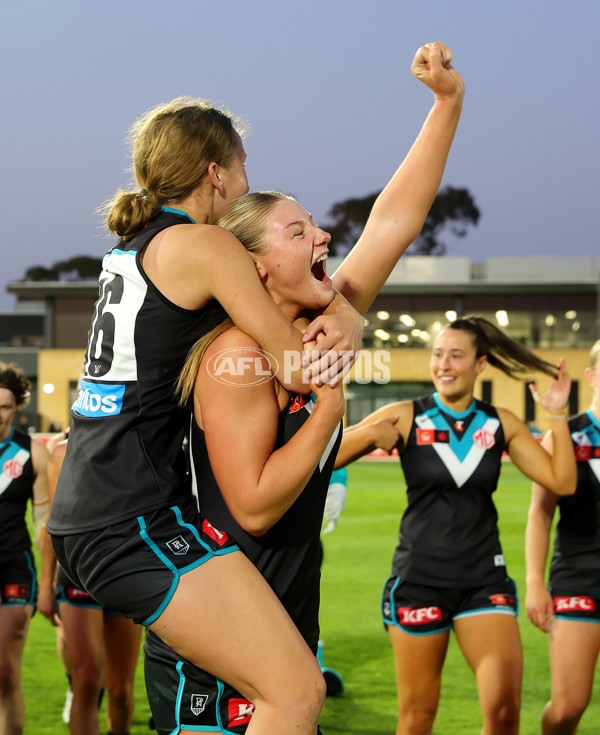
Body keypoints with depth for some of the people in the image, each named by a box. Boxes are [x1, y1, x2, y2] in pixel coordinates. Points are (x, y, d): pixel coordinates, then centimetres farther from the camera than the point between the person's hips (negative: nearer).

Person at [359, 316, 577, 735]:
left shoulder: (501, 424, 5)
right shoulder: (406, 418, -3)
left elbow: (562, 482, 4)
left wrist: (557, 417, -2)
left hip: (485, 581, 2)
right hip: (419, 579, -2)